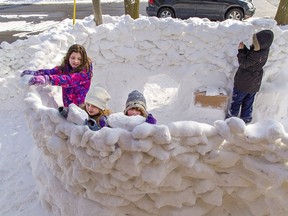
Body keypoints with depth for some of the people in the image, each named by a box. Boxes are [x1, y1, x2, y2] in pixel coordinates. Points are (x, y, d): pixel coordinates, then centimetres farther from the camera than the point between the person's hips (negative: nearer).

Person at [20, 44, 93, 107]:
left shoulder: (85, 72, -22)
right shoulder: (66, 67, 1)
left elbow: (69, 80, -36)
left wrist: (48, 79, -48)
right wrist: (35, 73, -26)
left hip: (78, 106, -5)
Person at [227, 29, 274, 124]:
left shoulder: (257, 55, -32)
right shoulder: (264, 50, -6)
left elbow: (244, 64, -23)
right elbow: (249, 56, 2)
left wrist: (241, 50, -19)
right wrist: (244, 48, -12)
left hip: (243, 82, -8)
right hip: (254, 84, 8)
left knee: (237, 101, 13)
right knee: (248, 102, 21)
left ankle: (232, 116, 29)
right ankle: (246, 118, 34)